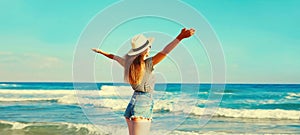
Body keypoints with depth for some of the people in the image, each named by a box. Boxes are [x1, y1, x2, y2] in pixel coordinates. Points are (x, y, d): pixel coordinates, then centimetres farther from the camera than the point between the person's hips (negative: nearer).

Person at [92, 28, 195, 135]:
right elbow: (164, 52, -22)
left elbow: (114, 57, 25)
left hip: (133, 104, 8)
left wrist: (101, 52, 41)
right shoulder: (147, 64, -11)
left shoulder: (129, 63, 8)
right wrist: (179, 37, -30)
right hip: (143, 107, -8)